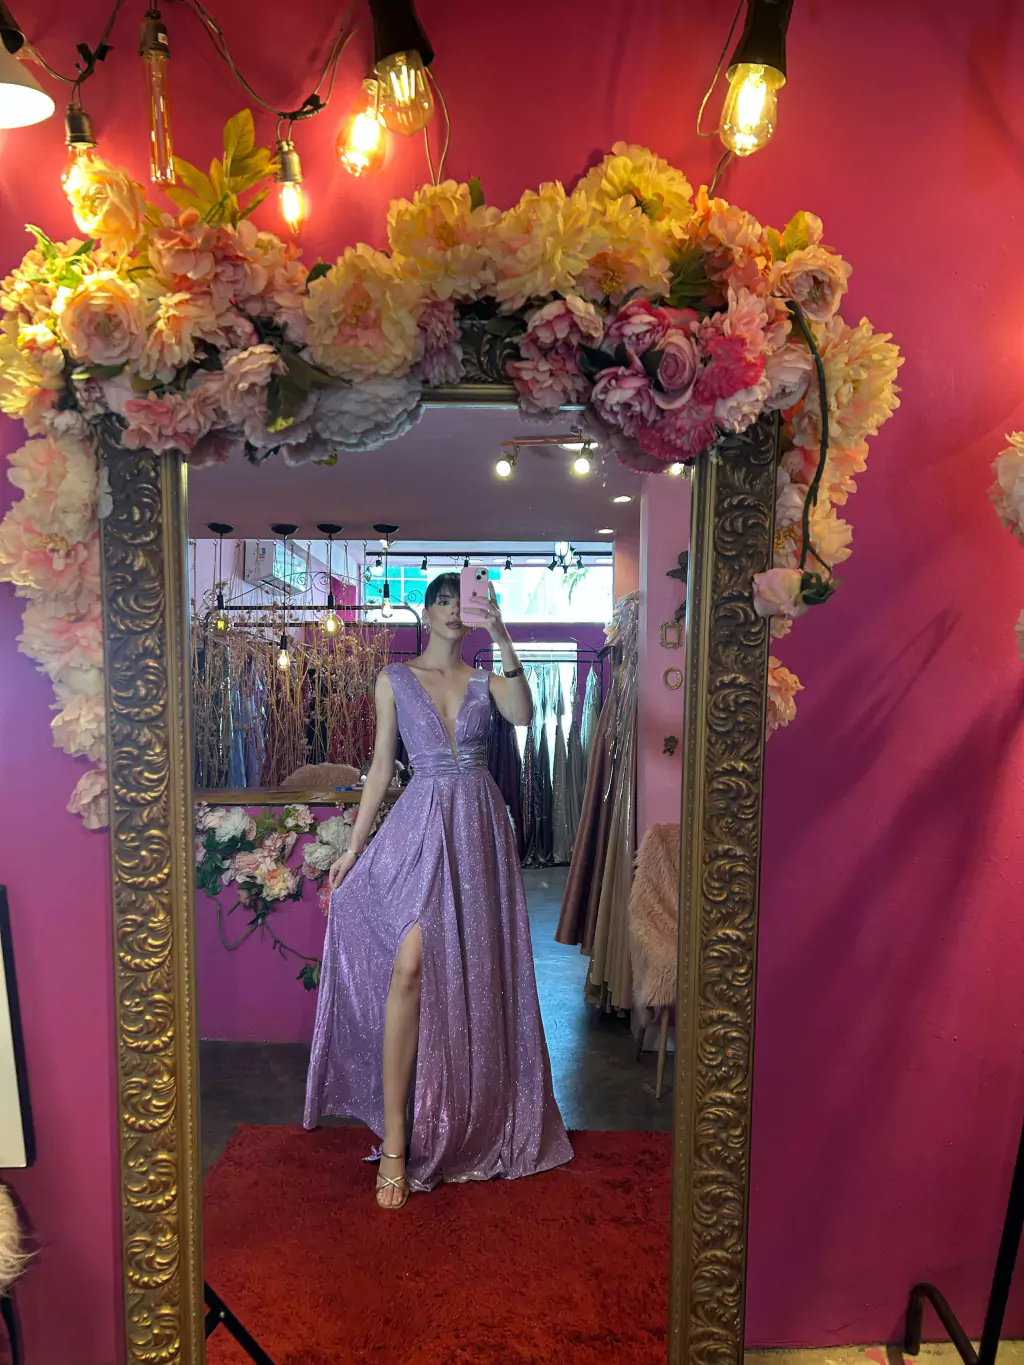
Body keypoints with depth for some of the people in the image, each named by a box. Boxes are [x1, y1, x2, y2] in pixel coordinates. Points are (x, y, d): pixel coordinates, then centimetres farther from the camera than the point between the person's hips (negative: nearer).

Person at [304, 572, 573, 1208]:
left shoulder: (485, 679, 9)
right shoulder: (395, 679, 7)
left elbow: (524, 715, -14)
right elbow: (382, 767, 6)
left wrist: (502, 639, -19)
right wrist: (354, 846, 3)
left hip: (480, 827, 2)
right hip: (421, 825, -2)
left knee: (474, 974, 6)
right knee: (410, 965, -16)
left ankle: (476, 1121, 25)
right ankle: (395, 1142, -7)